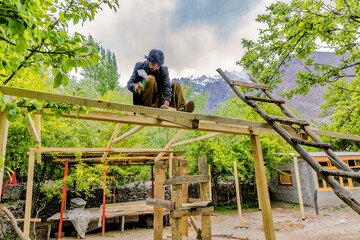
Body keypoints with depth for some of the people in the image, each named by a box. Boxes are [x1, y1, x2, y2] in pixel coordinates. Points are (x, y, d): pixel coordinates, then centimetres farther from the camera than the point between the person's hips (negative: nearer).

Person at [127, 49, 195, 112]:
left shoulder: (164, 69, 0)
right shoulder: (139, 66, -3)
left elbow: (167, 87, -11)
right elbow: (130, 84, -10)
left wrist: (166, 103, -28)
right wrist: (136, 87, -36)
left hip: (158, 101, 4)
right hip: (143, 100, -3)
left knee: (176, 85, -8)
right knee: (150, 79, -26)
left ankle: (182, 109, -28)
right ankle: (149, 106, -26)